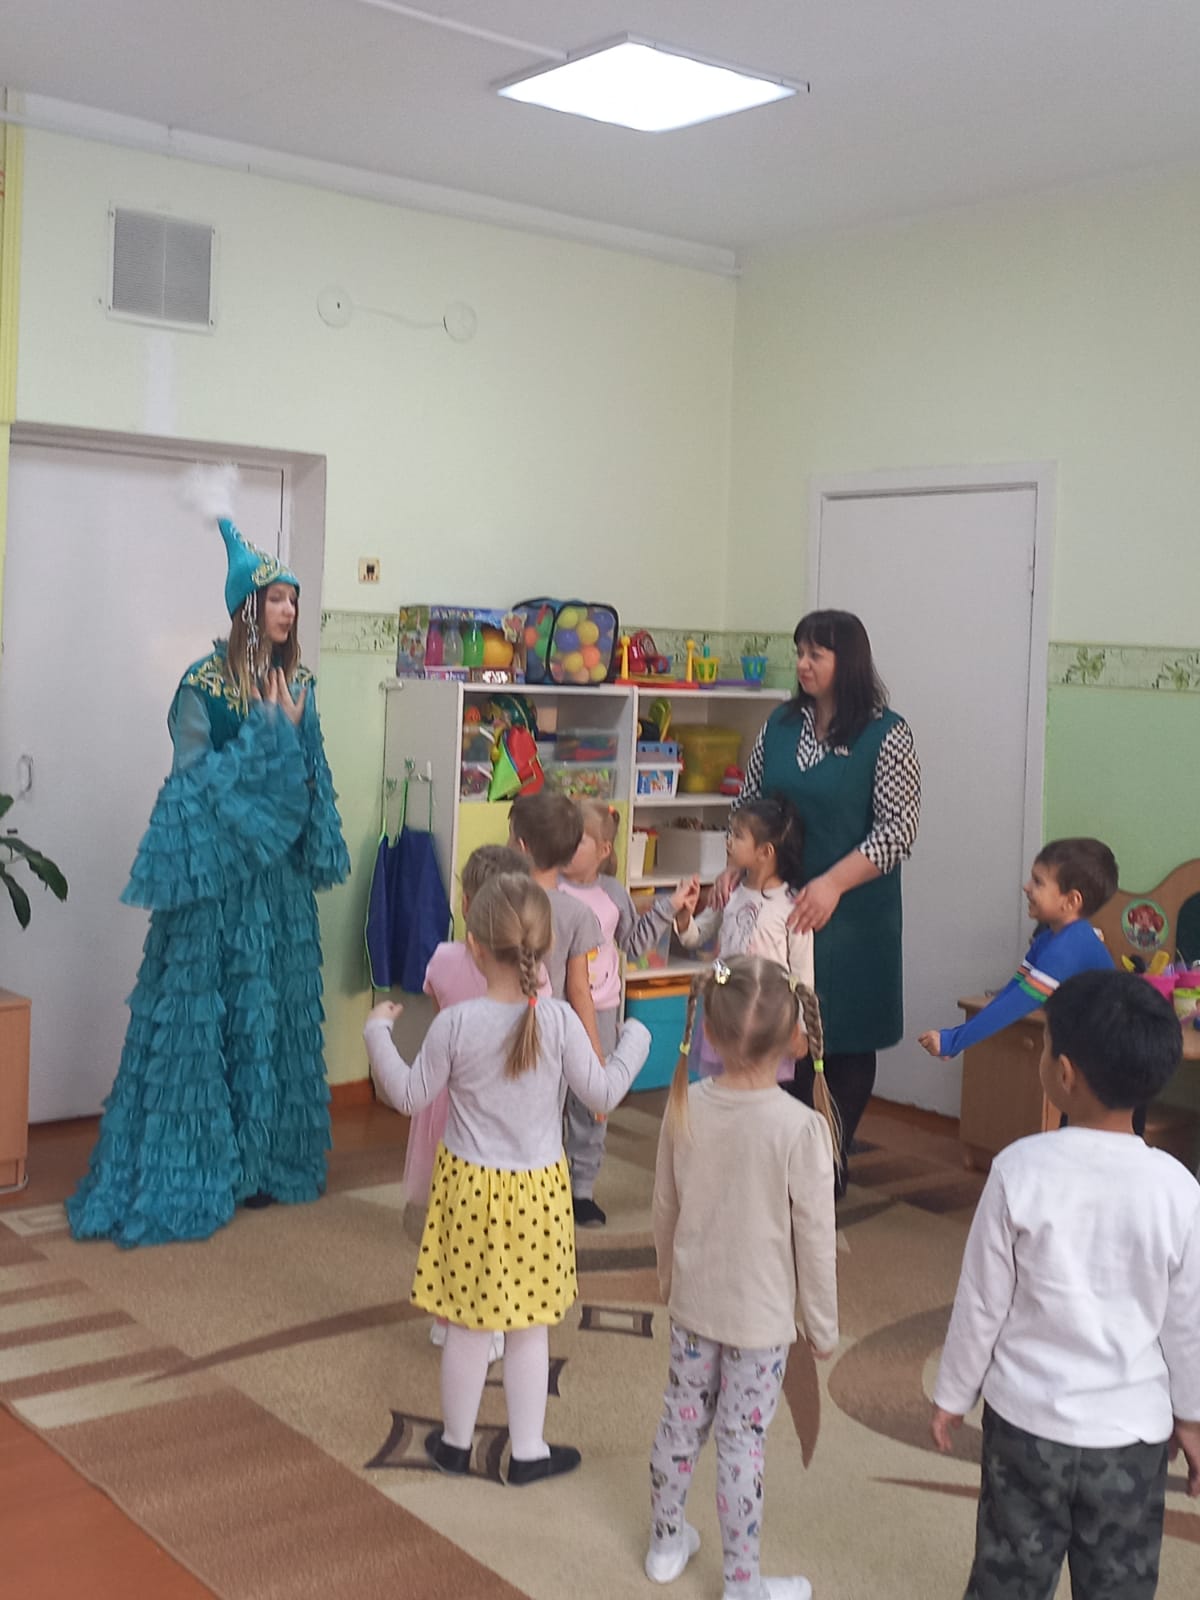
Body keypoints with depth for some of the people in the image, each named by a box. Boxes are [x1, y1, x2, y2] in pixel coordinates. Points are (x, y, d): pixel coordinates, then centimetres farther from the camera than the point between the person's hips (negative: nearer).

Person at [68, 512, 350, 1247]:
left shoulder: (299, 682, 9)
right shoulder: (205, 682, -9)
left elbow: (313, 777, 12)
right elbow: (192, 775, -11)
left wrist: (293, 730, -5)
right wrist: (268, 732, -14)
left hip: (280, 872, 6)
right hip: (219, 870, -6)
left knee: (277, 1010, 10)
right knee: (205, 1011, -3)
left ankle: (266, 1159, 22)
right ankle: (191, 1172, 8)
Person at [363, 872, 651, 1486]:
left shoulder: (454, 1024, -15)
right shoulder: (558, 1020, -14)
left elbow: (410, 1095, -4)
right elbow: (602, 1093, -5)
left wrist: (377, 1032, 9)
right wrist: (634, 1038, 11)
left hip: (470, 1186, 0)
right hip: (538, 1188, 1)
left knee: (470, 1323, 13)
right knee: (529, 1325, 14)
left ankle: (456, 1441, 31)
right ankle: (528, 1451, 25)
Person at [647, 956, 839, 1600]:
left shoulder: (684, 1105, -12)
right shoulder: (802, 1127, -25)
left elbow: (664, 1207, 1)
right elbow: (816, 1241, -15)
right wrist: (823, 1326, -1)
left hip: (692, 1303, 4)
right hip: (761, 1316, -4)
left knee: (682, 1422, 20)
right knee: (741, 1445, 9)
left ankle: (667, 1542, 41)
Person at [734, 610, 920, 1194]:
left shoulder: (886, 735, -7)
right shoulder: (780, 726, 8)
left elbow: (898, 829, -13)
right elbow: (747, 806, 15)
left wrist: (833, 883, -23)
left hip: (853, 914, -4)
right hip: (780, 907, 4)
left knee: (847, 1042, 5)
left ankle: (832, 1165, 21)